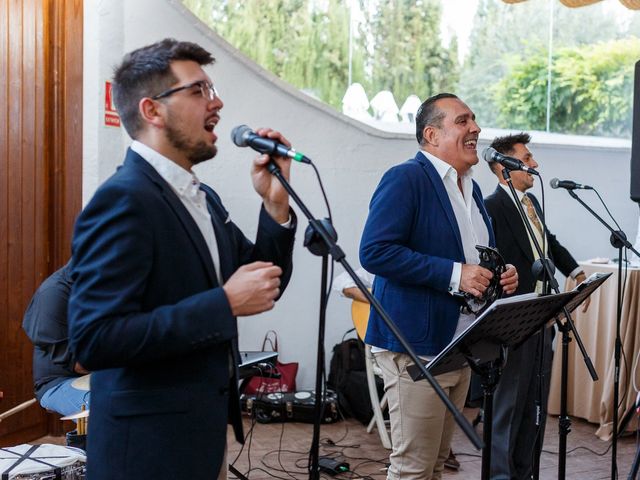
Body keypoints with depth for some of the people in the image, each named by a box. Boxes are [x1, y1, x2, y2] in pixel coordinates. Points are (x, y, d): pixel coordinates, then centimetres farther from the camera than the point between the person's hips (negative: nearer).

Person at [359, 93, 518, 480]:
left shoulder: (471, 188, 15)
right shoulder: (405, 179, -12)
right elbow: (375, 251, -22)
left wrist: (502, 275, 3)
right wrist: (454, 274, -23)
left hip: (461, 348, 9)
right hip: (417, 347, -9)